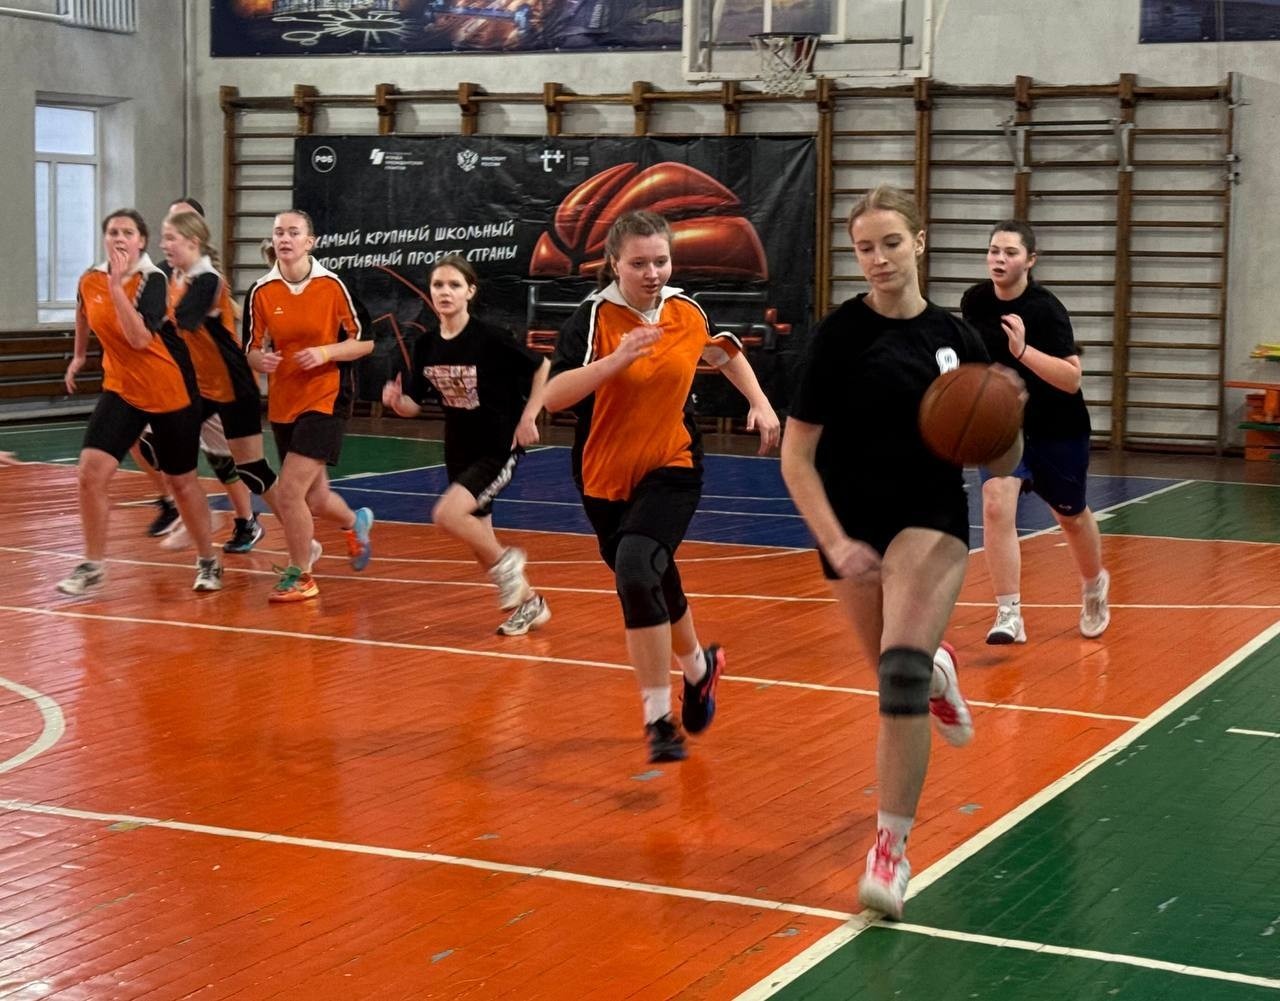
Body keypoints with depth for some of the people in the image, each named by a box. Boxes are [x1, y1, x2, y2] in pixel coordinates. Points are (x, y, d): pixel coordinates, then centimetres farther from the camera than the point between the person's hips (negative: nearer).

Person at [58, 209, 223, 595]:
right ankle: (92, 566, 3)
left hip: (171, 392, -4)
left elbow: (140, 338, -31)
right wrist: (79, 355, 33)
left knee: (181, 480, 8)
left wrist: (117, 286, -34)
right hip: (121, 389, 4)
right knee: (90, 473, -11)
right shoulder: (90, 281, -2)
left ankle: (208, 562, 28)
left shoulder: (152, 280, -17)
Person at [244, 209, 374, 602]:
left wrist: (325, 353, -19)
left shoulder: (332, 285, -8)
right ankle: (355, 521, 50)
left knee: (288, 493, -16)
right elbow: (252, 351, 6)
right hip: (282, 404, 4)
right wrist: (261, 359, -16)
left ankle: (299, 576, 4)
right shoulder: (261, 292, 0)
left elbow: (365, 341, -3)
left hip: (326, 399, -4)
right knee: (315, 499, 15)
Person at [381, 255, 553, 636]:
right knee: (479, 543, 12)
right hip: (459, 451, 7)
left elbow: (544, 367, -9)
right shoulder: (426, 345, -2)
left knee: (447, 514, -25)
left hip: (499, 448, -6)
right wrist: (396, 400, -18)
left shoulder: (491, 338, -18)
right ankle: (528, 602, 33)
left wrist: (529, 417, -14)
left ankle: (506, 562, 0)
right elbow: (413, 406, 4)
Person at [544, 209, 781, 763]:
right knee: (655, 587, 15)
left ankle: (659, 715, -15)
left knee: (635, 571, -24)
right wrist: (615, 360, -36)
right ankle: (698, 665, 44)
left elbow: (725, 351, 19)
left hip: (672, 471, -1)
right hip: (605, 479, 1)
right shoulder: (594, 317, -14)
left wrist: (760, 402, 9)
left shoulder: (687, 312, -4)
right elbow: (554, 395, -25)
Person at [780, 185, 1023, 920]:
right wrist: (835, 543, -18)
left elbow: (1003, 462, 3)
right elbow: (797, 455, -8)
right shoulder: (839, 334, -7)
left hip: (932, 519, -1)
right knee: (900, 673, 14)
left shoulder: (956, 337, 0)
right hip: (854, 527, 1)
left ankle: (892, 846, -9)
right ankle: (938, 670, 54)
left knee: (901, 674, -19)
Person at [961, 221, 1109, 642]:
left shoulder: (1046, 310, -24)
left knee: (1071, 517, 16)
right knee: (996, 505, -20)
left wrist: (1023, 351, -43)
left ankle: (1094, 585, 48)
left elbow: (1072, 379, -32)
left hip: (1058, 430, -3)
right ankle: (1009, 615, -15)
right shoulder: (975, 301, -8)